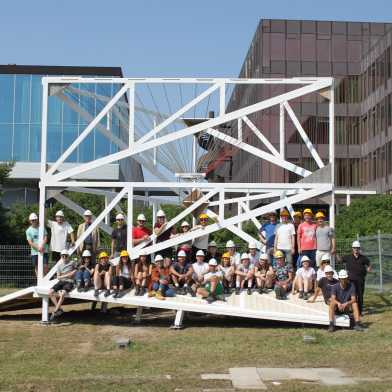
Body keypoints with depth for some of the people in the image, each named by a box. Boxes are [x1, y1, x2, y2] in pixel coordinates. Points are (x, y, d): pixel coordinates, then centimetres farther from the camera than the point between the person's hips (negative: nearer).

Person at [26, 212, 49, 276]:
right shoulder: (28, 231, 1)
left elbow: (45, 238, -1)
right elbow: (30, 242, -5)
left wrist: (41, 246, -18)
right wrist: (38, 248, -18)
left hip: (44, 250, 0)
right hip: (35, 252, 0)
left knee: (45, 266, -7)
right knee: (36, 267, 5)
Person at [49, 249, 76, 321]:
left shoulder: (72, 263, 4)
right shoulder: (59, 265, 11)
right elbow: (58, 277, 8)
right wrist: (67, 275, -6)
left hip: (69, 282, -4)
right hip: (61, 281, 4)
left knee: (63, 293, -33)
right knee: (50, 292, -20)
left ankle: (55, 311, -26)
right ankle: (59, 309, -15)